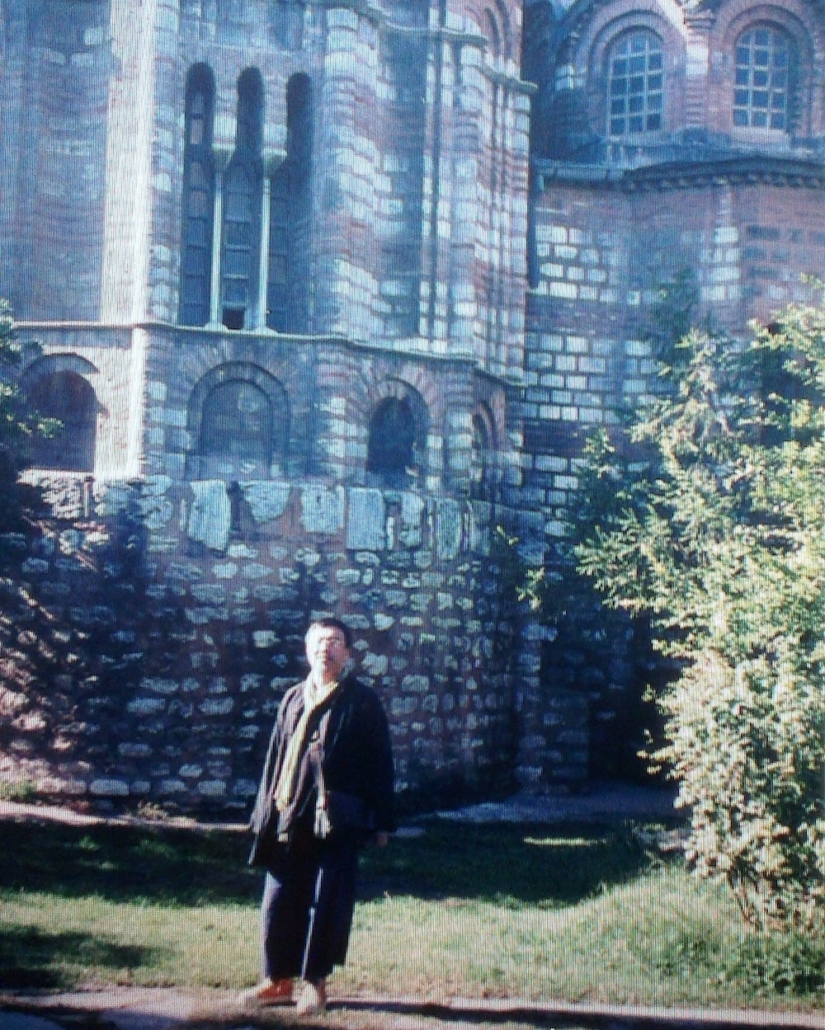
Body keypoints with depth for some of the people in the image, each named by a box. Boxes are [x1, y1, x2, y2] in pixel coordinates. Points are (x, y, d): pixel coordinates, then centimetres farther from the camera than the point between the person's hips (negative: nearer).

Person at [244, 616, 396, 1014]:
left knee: (327, 903, 0)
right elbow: (275, 756, 16)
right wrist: (266, 810, 11)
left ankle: (315, 982, 12)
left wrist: (381, 820, -3)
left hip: (338, 819, -4)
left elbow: (381, 763, 0)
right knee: (279, 900, 5)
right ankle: (278, 980, 17)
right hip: (290, 816, 4)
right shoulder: (293, 698, 13)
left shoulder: (363, 702, 1)